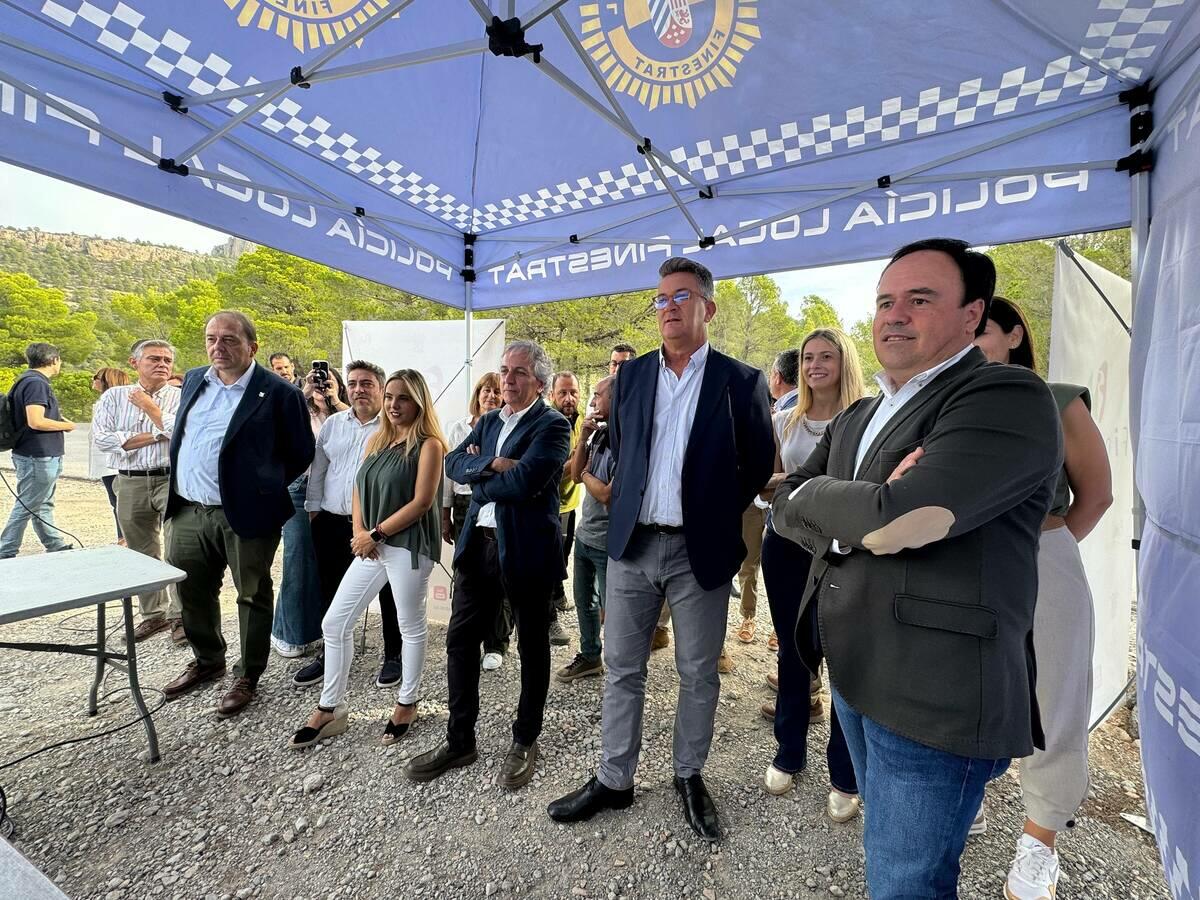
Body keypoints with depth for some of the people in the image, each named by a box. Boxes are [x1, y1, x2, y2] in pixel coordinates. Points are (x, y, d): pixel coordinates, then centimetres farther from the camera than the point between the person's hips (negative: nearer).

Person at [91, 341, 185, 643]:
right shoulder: (113, 397, 8)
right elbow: (101, 437, -5)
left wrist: (149, 406, -9)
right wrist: (156, 435, -10)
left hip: (173, 480, -3)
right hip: (131, 484, 3)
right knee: (142, 553, 13)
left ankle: (181, 615, 4)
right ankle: (154, 614, 27)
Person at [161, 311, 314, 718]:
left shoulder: (279, 393, -12)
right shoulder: (194, 380, 10)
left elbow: (301, 454, -6)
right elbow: (180, 436, 23)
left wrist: (263, 487, 0)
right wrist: (176, 488, 17)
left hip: (245, 514, -7)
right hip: (188, 511, 7)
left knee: (252, 596, 7)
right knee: (191, 592, 20)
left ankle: (248, 676, 25)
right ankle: (207, 661, 42)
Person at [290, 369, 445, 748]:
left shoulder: (429, 444, -10)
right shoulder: (377, 440, 12)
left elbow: (421, 501, -16)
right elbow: (360, 488, 12)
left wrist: (376, 534, -13)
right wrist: (359, 532, -4)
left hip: (408, 545, -7)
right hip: (371, 545, 7)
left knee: (411, 626, 9)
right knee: (334, 623, 10)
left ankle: (407, 703, 29)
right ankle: (330, 709, 26)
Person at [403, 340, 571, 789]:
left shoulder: (553, 426, -10)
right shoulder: (487, 421, 14)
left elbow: (523, 482, -23)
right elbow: (453, 463, 1)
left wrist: (479, 478, -6)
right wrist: (494, 464, -16)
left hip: (528, 550, -6)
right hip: (478, 545, 7)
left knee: (532, 647, 11)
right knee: (460, 641, 12)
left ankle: (525, 743, 30)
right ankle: (459, 740, 30)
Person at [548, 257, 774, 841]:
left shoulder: (740, 381, -3)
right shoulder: (631, 375, 6)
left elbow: (759, 463, 4)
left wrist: (719, 511, 3)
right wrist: (630, 503, 11)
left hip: (701, 550, -2)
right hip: (632, 544, 3)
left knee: (698, 674, 13)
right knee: (621, 670, 12)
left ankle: (689, 777, 36)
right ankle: (614, 780, 30)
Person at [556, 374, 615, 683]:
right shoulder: (599, 433, 2)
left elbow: (607, 495, -24)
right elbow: (575, 474, 5)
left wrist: (585, 475, -6)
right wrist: (583, 438, -7)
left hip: (608, 543, -8)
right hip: (584, 534, 8)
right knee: (584, 601, 22)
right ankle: (590, 656, 41)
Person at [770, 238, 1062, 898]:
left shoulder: (1008, 398, -14)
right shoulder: (857, 417, 12)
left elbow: (896, 521, -28)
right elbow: (785, 507, 2)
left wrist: (816, 497, -10)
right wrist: (861, 514, -16)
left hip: (935, 693, -8)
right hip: (854, 675, 8)